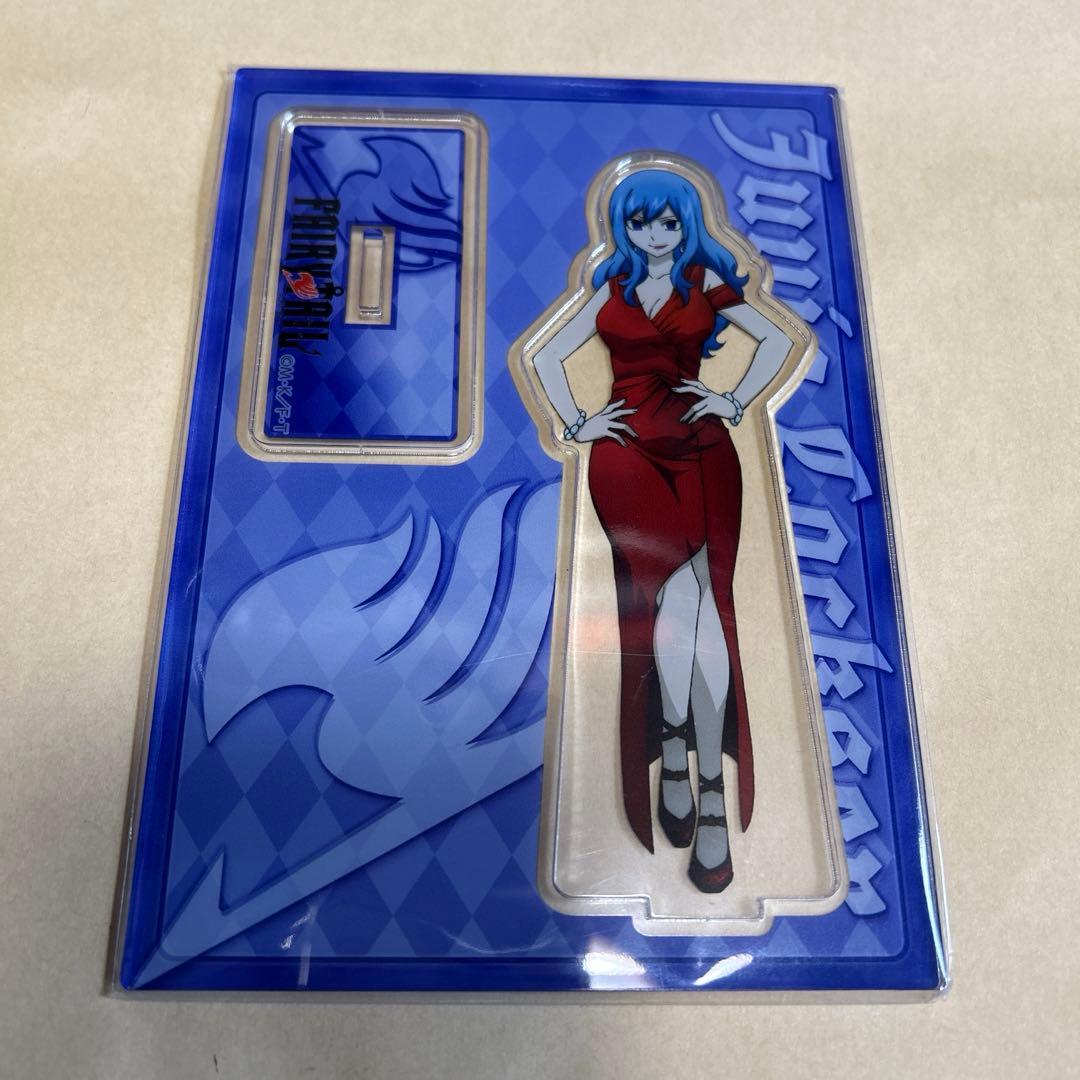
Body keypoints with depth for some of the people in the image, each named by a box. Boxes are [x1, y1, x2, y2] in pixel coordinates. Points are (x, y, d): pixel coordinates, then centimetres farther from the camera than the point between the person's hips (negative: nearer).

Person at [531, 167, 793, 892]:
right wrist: (575, 424, 11)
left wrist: (737, 403, 8)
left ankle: (711, 794, -10)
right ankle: (678, 752, -4)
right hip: (628, 449, 0)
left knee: (700, 604, -17)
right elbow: (548, 358, 24)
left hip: (699, 446, 0)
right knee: (680, 591, -23)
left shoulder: (707, 283, 17)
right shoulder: (610, 292, 20)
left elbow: (778, 339, 19)